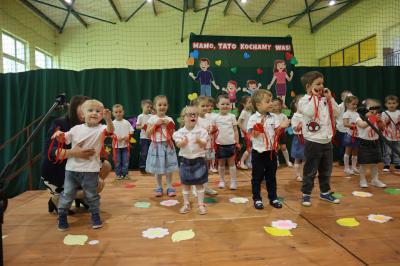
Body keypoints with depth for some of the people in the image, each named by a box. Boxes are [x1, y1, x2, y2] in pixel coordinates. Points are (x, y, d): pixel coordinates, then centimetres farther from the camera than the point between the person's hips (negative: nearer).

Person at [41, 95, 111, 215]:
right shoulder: (59, 124, -18)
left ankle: (80, 197, 12)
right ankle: (57, 199, -3)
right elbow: (50, 152, -32)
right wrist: (72, 153, -50)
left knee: (106, 166, 0)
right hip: (54, 174, -7)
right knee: (98, 184, -18)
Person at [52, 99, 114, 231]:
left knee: (91, 195, 9)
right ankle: (62, 216, 28)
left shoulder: (101, 129, -8)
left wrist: (108, 119, -50)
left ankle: (95, 215, 28)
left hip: (90, 169, -3)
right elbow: (64, 139, 15)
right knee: (67, 194, 11)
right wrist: (59, 134, -8)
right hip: (72, 167, 3)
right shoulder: (76, 128, 4)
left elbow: (110, 130, -30)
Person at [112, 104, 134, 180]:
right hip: (117, 145, -1)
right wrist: (116, 137, -20)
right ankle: (118, 174, 18)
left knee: (126, 161, 6)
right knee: (117, 161, 7)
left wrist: (128, 136, -14)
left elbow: (131, 131, 4)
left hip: (126, 144, 1)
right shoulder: (112, 123, -2)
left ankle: (125, 174, 17)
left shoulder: (126, 122, 2)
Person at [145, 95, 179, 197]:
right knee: (157, 168, 7)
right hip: (156, 145, -1)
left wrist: (168, 125, -11)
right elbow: (148, 134, -7)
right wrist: (156, 124, -14)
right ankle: (159, 187, 22)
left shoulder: (169, 119, 2)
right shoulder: (152, 119, -2)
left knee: (169, 167, 5)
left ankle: (169, 187, 18)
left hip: (168, 145, 1)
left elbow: (173, 134, 3)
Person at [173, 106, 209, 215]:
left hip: (199, 159, -1)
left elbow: (204, 144, -12)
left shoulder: (201, 131, -6)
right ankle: (186, 204, 24)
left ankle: (201, 204, 19)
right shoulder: (180, 132, -3)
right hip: (185, 160, 1)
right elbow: (178, 144, -12)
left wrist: (199, 141, -33)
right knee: (185, 184, 10)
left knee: (199, 183, 7)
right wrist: (182, 142, -34)